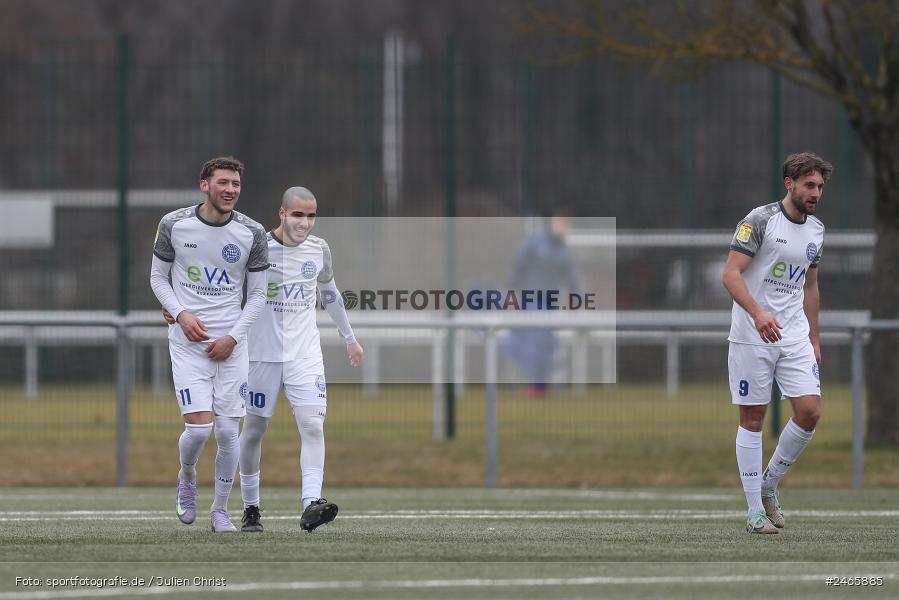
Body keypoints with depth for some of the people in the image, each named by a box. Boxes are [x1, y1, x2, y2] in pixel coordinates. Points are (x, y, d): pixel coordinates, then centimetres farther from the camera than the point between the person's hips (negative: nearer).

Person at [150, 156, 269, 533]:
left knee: (228, 431, 0)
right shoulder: (174, 225, -5)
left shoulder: (252, 233, -3)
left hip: (230, 344, 1)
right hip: (188, 342, -1)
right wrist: (181, 314, -10)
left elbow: (258, 293, 5)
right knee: (199, 427, -12)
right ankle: (187, 478, 20)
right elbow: (158, 277, 7)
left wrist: (233, 336, -6)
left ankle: (221, 509, 17)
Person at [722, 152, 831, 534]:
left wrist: (814, 340, 20)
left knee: (809, 411, -7)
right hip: (752, 337, -6)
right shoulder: (759, 221, -10)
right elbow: (731, 274, -17)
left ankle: (770, 484, 14)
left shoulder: (816, 230, 11)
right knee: (752, 418, -1)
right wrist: (757, 313, -32)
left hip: (795, 336, 6)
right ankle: (755, 511, 4)